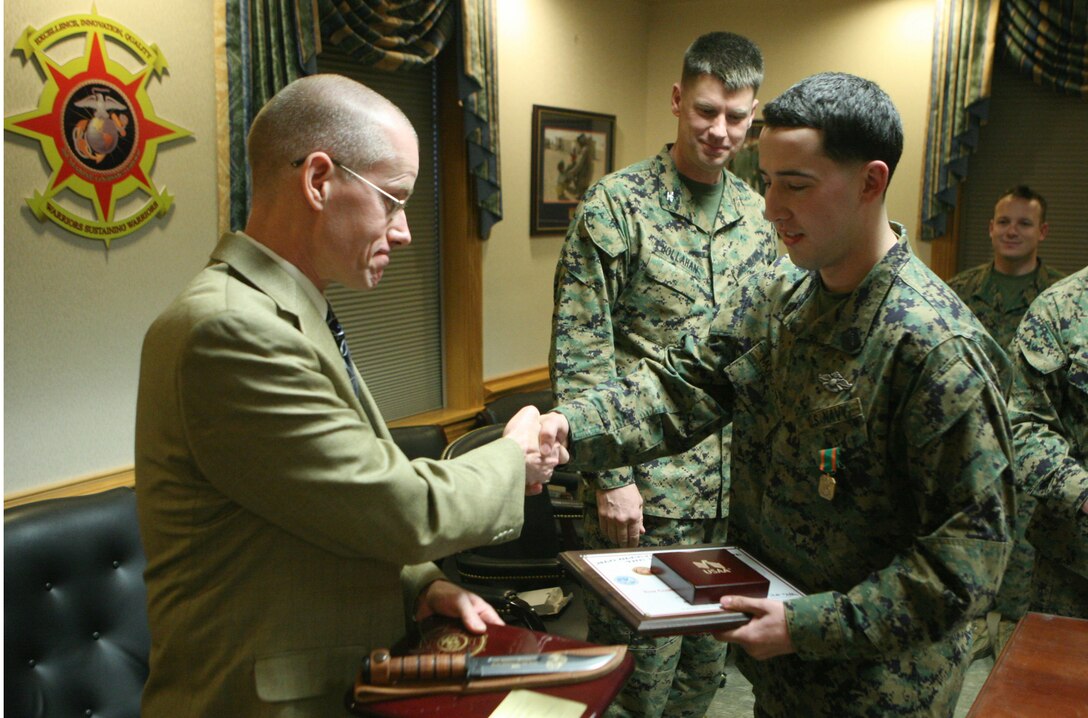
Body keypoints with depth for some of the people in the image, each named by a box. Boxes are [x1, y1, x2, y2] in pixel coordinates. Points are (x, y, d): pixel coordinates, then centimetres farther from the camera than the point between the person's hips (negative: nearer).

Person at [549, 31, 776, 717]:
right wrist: (609, 476, -15)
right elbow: (580, 354, -11)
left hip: (737, 485, 6)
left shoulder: (759, 215, 9)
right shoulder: (617, 204, -8)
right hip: (647, 489, -5)